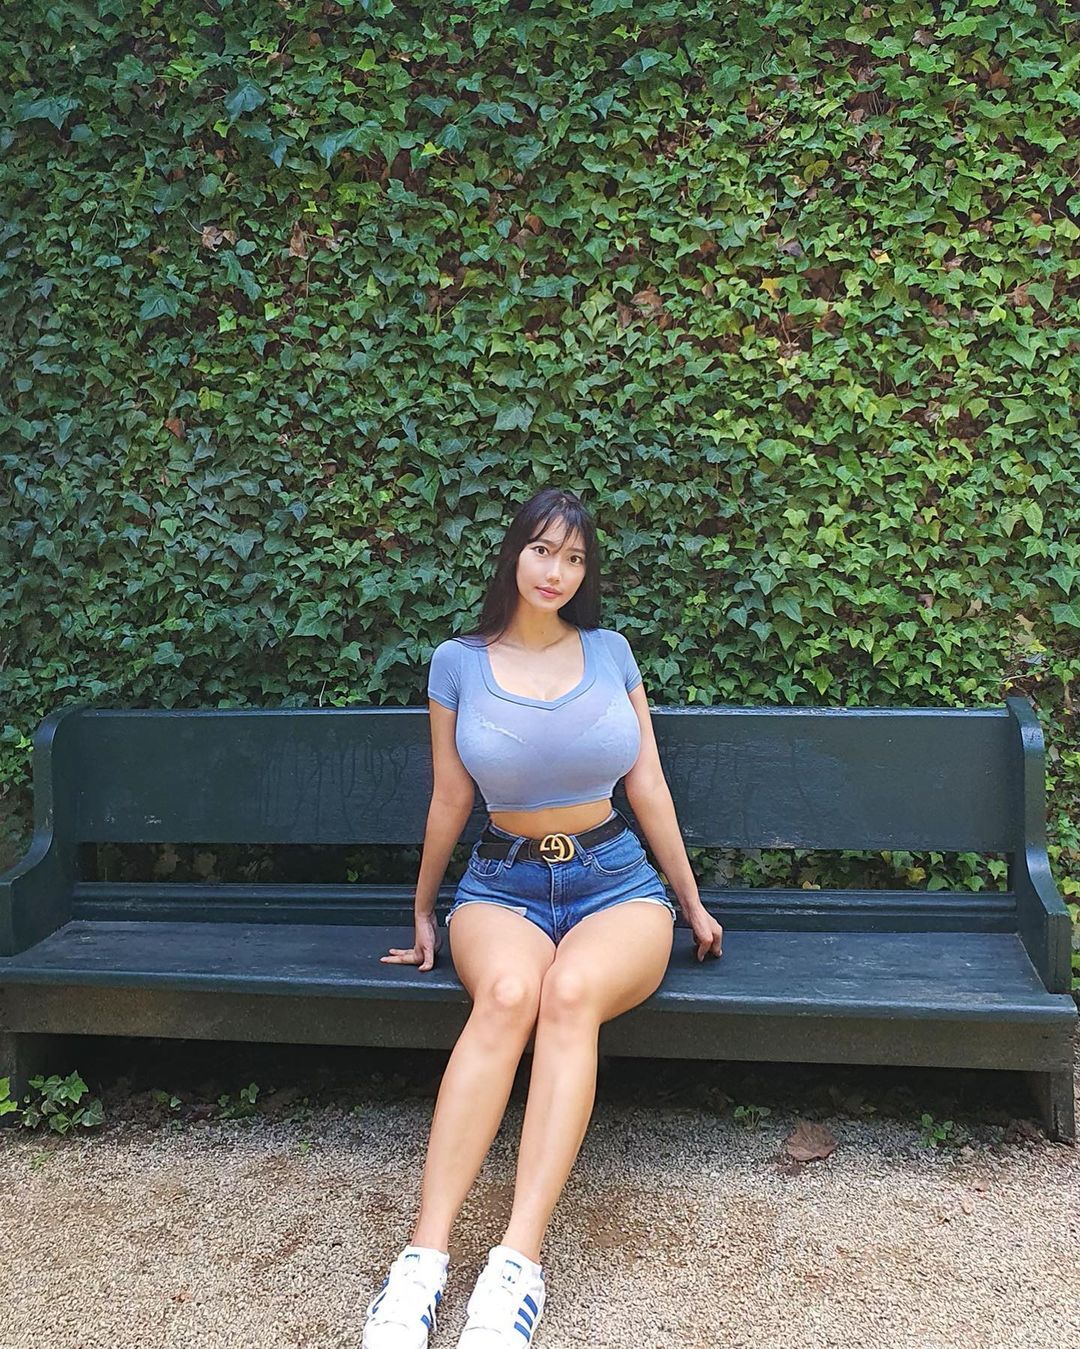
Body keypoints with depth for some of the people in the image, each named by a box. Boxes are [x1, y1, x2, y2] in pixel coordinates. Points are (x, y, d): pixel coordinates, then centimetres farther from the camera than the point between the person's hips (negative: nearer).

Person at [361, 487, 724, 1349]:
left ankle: (519, 1262, -35)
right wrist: (423, 914, 18)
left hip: (617, 880, 1)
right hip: (504, 882, 0)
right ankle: (425, 1256, -34)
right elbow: (451, 802, 11)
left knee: (570, 992, -35)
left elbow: (647, 784, 10)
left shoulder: (610, 652, 5)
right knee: (507, 995, -36)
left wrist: (693, 902, 14)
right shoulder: (459, 663, 2)